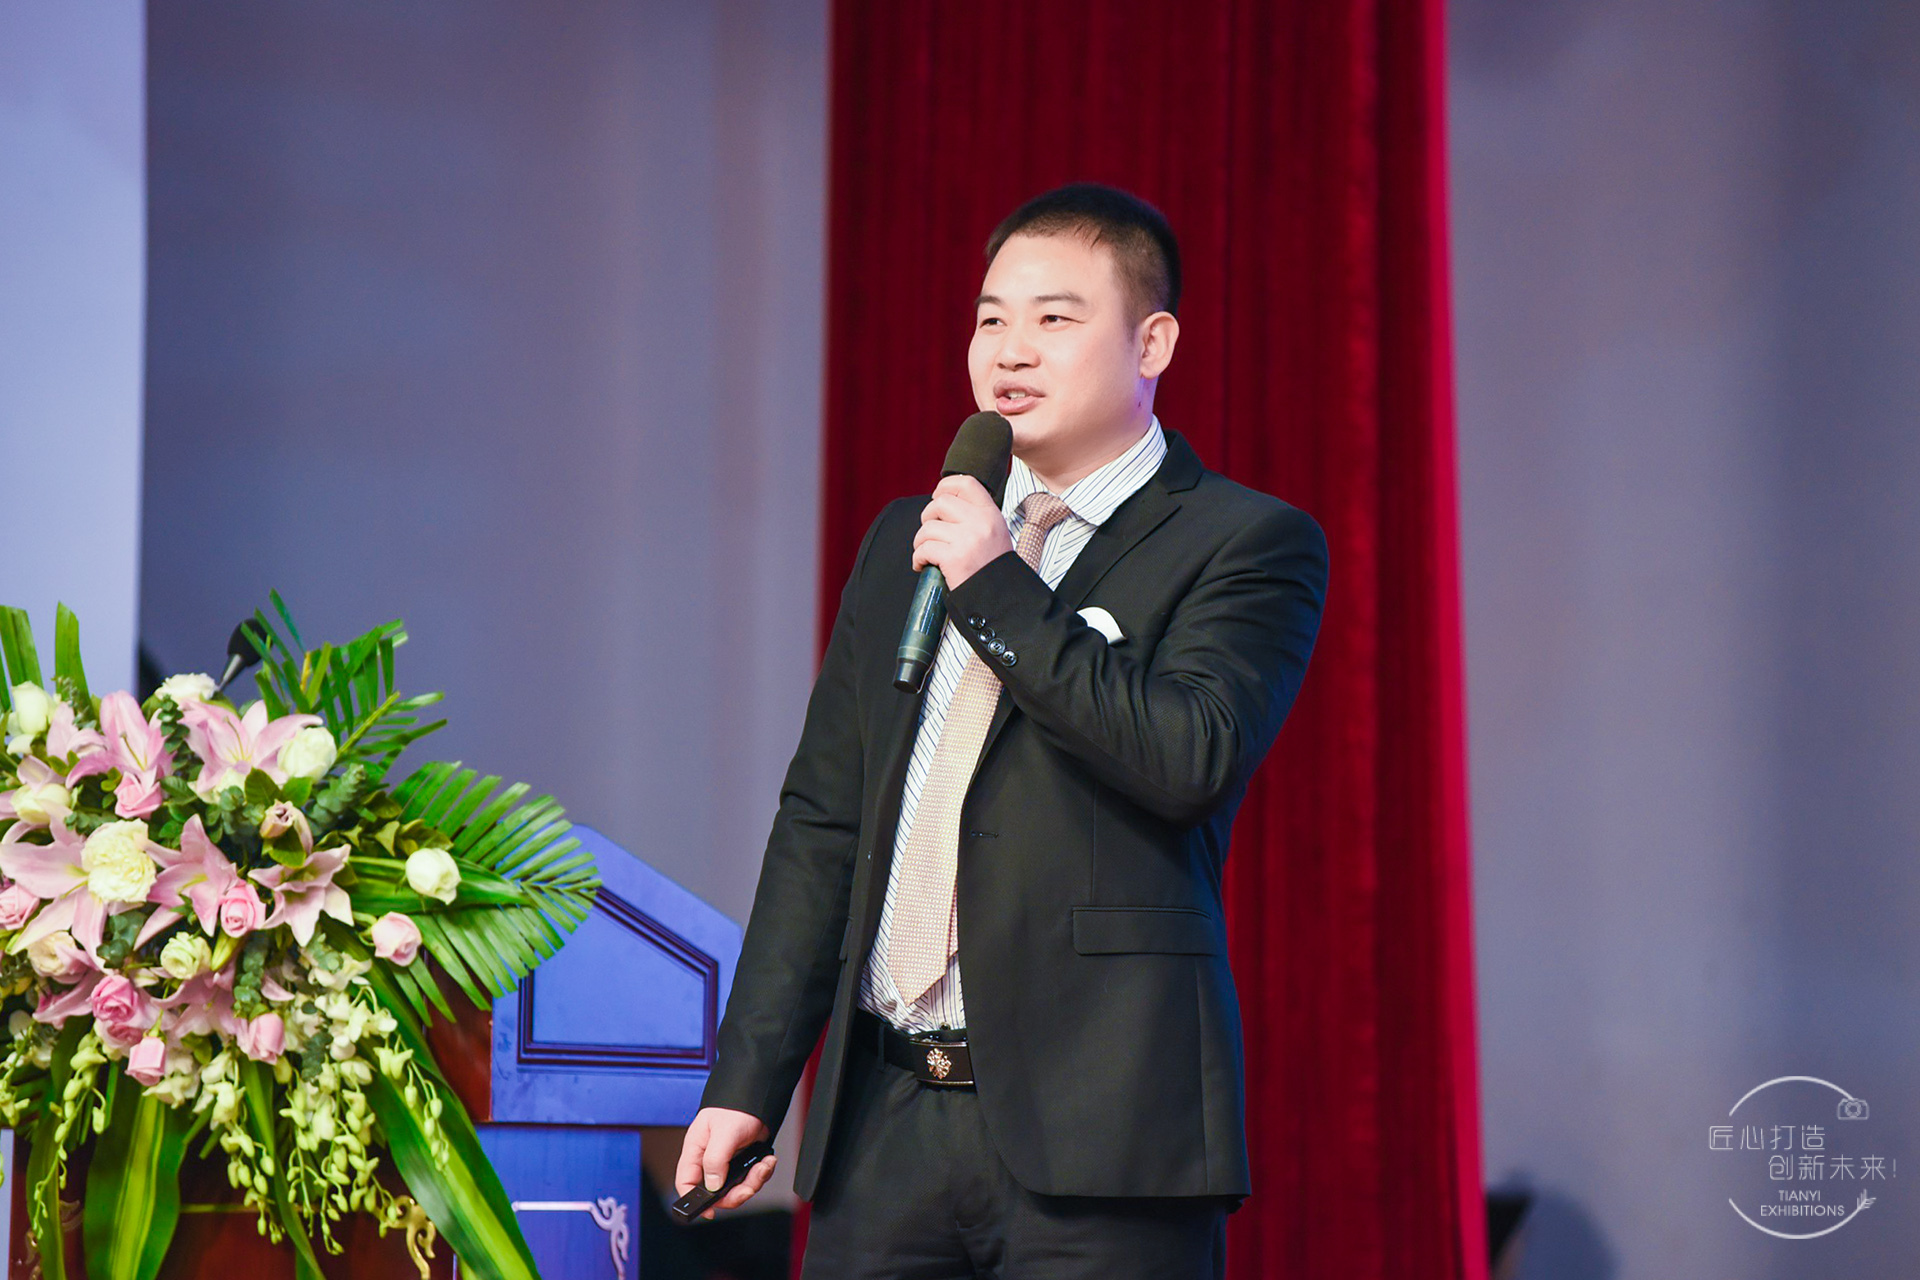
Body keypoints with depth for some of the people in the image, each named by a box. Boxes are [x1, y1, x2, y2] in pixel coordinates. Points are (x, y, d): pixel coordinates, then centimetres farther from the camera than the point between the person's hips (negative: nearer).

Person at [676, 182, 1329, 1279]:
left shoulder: (1247, 545, 0)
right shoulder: (906, 542, 18)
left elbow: (1194, 757, -17)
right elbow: (822, 821, 17)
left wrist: (999, 589, -14)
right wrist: (749, 1082, 11)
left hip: (1097, 1122, -5)